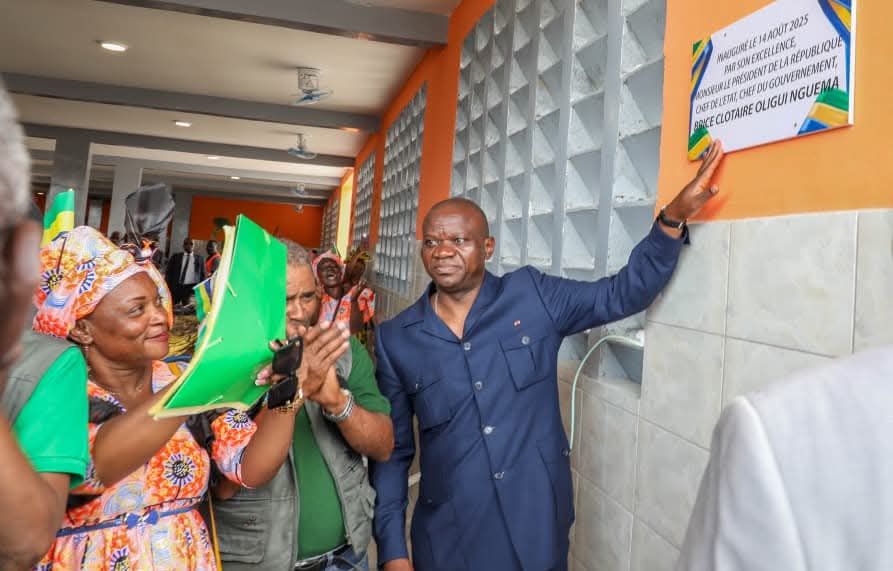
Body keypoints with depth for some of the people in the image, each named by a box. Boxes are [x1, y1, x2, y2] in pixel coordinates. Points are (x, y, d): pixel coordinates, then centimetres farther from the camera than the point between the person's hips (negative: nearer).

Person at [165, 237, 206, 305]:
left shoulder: (199, 258, 9)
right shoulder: (175, 257, 10)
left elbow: (203, 274, 10)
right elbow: (169, 273, 9)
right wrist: (168, 287, 0)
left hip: (191, 287, -1)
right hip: (176, 287, 1)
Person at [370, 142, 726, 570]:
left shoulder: (532, 295, -4)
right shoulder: (395, 339, -2)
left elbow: (624, 293, -1)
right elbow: (391, 451, 2)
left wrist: (674, 216, -13)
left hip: (538, 529, 0)